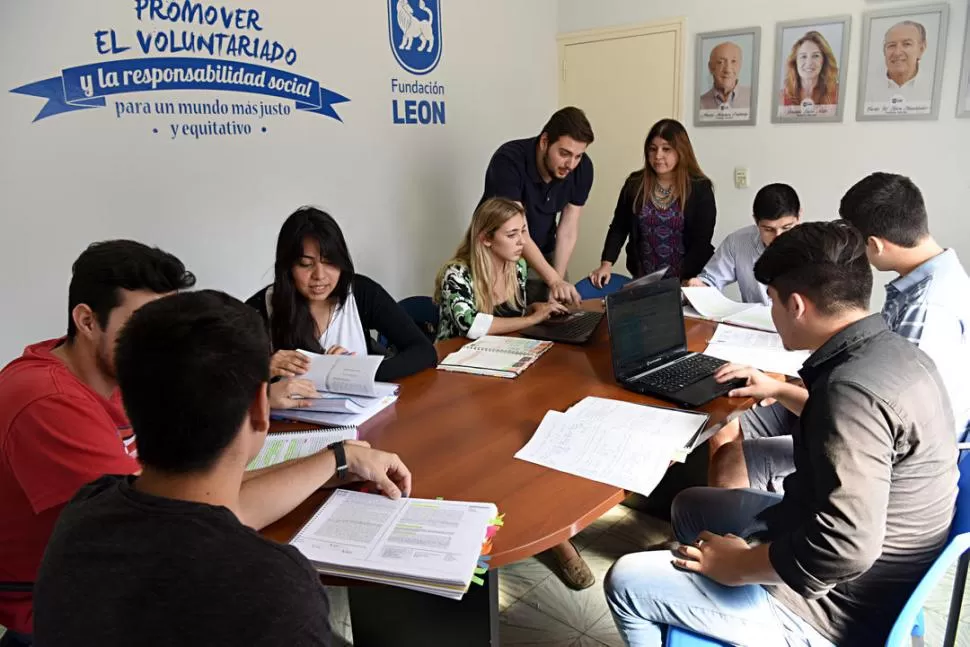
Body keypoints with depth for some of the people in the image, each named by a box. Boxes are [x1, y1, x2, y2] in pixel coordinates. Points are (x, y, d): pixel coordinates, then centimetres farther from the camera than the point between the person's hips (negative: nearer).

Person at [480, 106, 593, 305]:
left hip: (543, 254, 4)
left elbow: (568, 230, -11)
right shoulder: (508, 161, -30)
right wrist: (554, 281, -41)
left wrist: (557, 281, -20)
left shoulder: (582, 168, -16)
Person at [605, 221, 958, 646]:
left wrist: (738, 565, -22)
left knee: (626, 582, -4)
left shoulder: (853, 388, -33)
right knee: (689, 506, 24)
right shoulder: (893, 352, 0)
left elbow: (845, 550, -37)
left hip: (835, 606, -10)